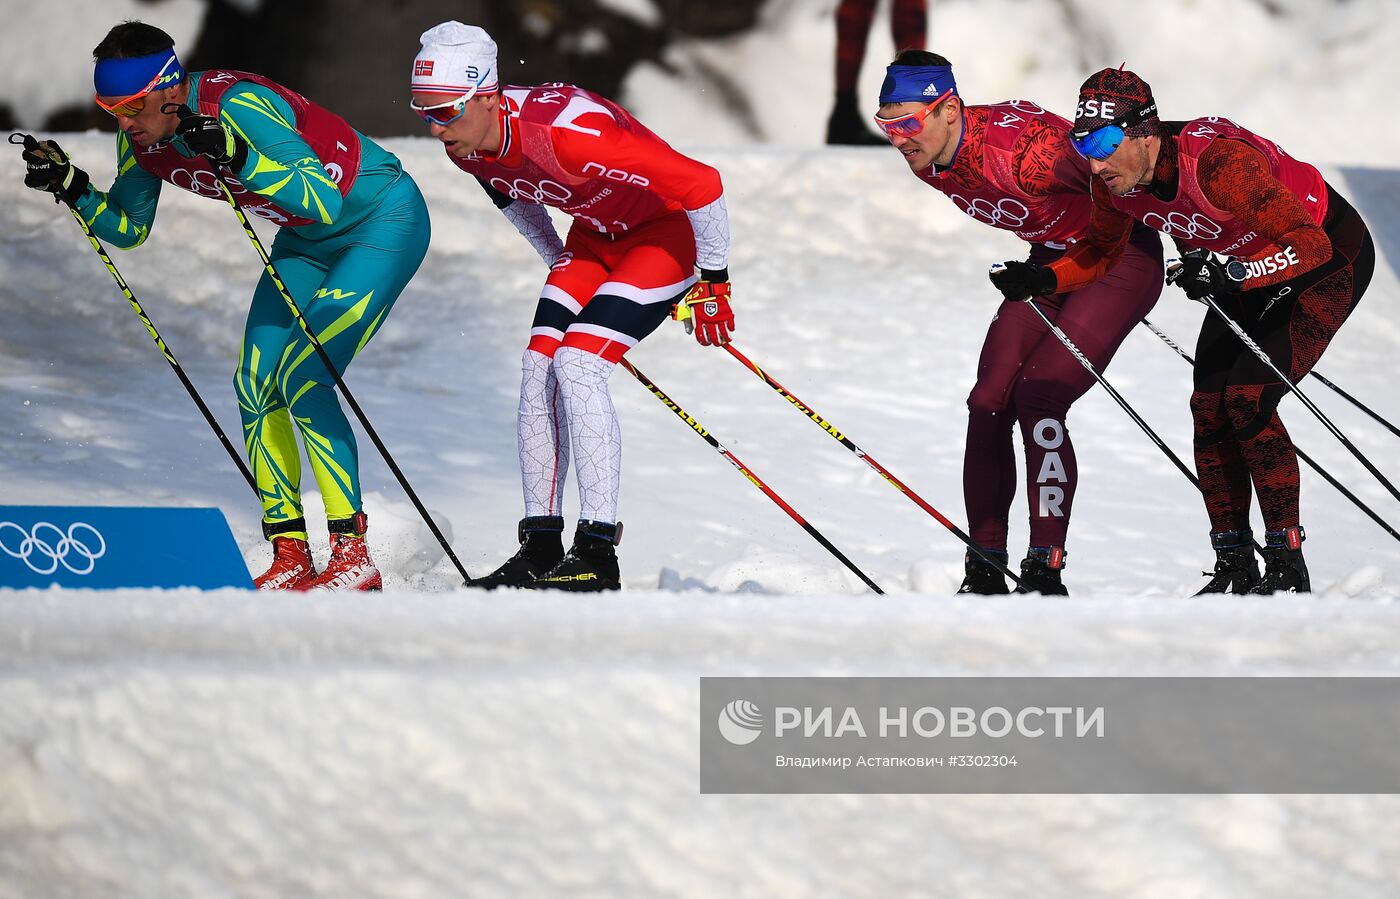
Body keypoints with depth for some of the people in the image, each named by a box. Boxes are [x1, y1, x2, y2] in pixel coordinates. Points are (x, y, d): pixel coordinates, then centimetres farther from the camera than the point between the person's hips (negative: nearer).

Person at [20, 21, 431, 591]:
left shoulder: (238, 106, -32)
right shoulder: (142, 138, -8)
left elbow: (325, 201, -36)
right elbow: (128, 229, 7)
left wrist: (239, 158, -46)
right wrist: (73, 187, -10)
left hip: (386, 221, -8)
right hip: (308, 240, 9)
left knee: (303, 378, -20)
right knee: (256, 387, -1)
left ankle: (354, 558, -16)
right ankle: (290, 559, 5)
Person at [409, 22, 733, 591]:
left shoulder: (567, 131, -38)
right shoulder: (466, 145, -13)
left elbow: (700, 184, -32)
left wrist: (713, 282, -20)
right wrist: (558, 264, 21)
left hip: (669, 227, -8)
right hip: (596, 234, 8)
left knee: (577, 365, -20)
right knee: (538, 368, -4)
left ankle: (597, 554, -16)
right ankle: (541, 550, 2)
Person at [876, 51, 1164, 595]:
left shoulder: (1022, 147, -34)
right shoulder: (927, 161, -8)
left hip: (1121, 256, -8)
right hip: (1052, 259, 8)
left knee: (1037, 397, -19)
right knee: (988, 403, -2)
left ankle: (1045, 571, -13)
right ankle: (984, 576, 5)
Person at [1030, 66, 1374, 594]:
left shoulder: (1219, 160, -38)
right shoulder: (1116, 179, -17)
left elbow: (1310, 245, -40)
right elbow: (1102, 251, 3)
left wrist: (1232, 273, -54)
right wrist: (1043, 278, -15)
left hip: (1331, 255, -7)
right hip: (1249, 266, 7)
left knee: (1247, 399, -18)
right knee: (1209, 406, -4)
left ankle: (1288, 568, -9)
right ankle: (1235, 567, 5)